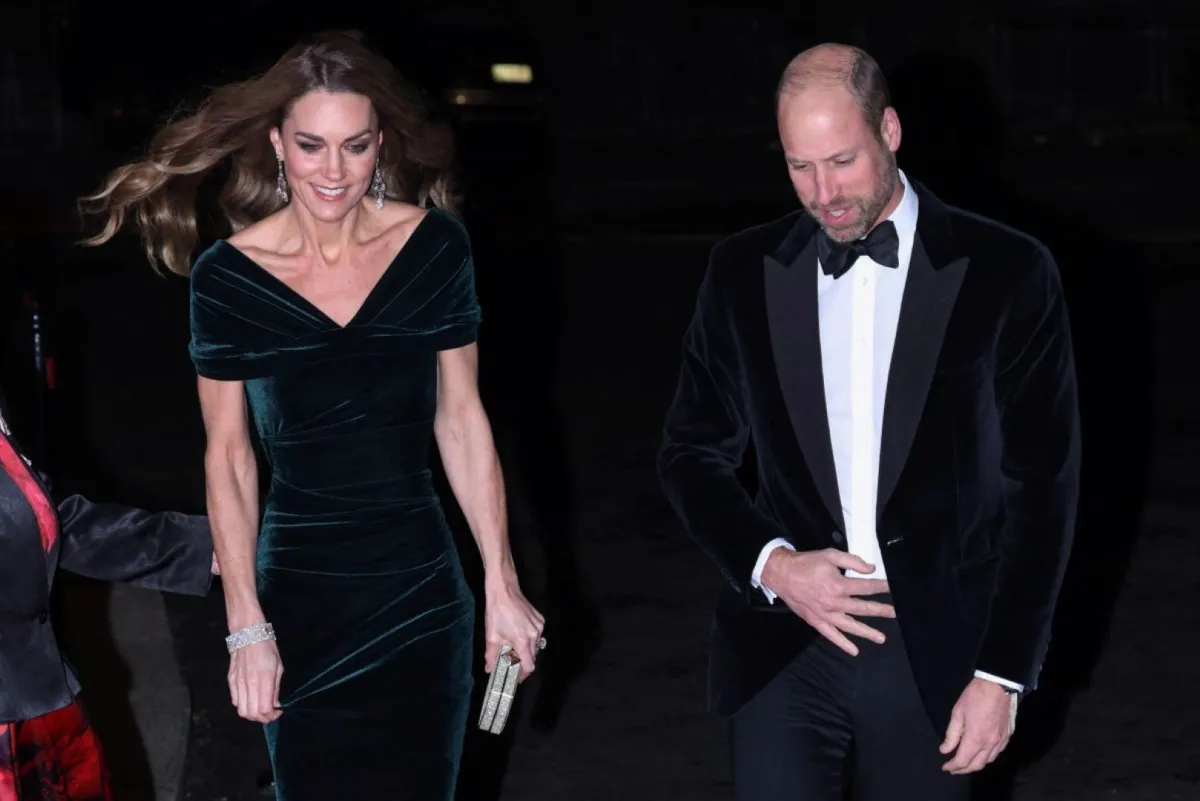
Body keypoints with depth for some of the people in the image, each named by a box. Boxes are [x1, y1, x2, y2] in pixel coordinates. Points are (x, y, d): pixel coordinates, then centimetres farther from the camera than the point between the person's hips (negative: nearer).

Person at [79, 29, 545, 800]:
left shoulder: (435, 247, -7)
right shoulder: (228, 276, -9)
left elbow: (462, 420, 1)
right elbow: (229, 457, -3)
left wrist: (502, 585, -1)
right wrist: (248, 626, -6)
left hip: (424, 591, 1)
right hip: (300, 598, -1)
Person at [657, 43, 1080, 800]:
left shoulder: (1006, 272, -4)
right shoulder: (745, 271, 3)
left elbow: (1042, 484, -1)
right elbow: (694, 452, 11)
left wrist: (1004, 674, -5)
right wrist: (770, 564, -7)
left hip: (933, 654, -1)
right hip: (784, 651, 1)